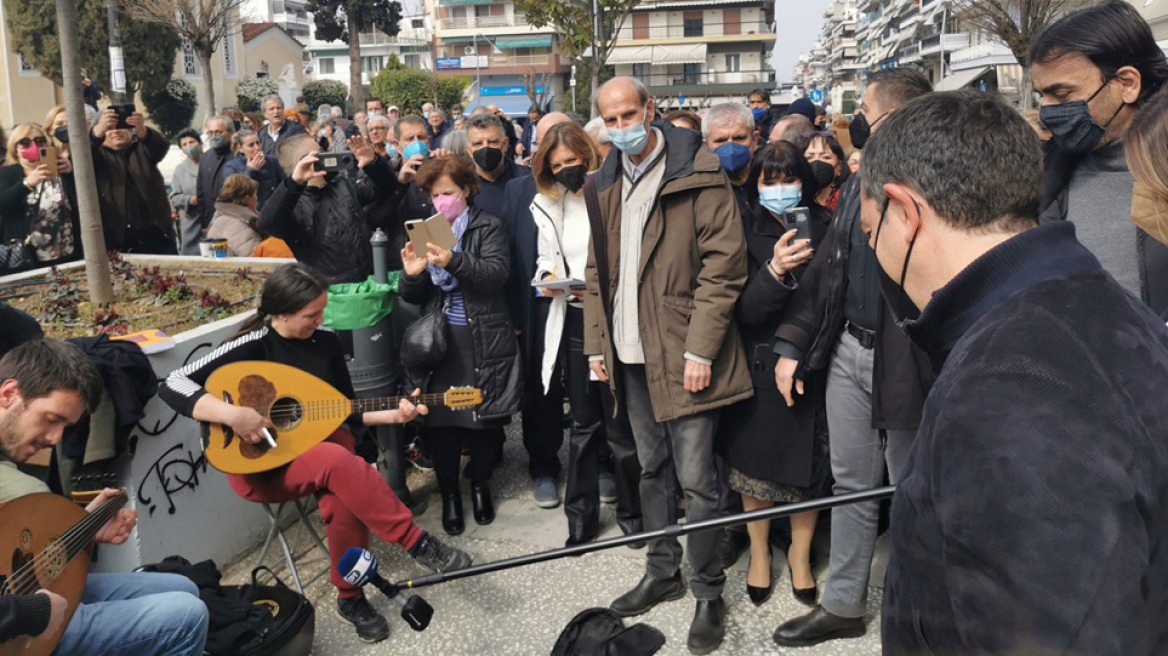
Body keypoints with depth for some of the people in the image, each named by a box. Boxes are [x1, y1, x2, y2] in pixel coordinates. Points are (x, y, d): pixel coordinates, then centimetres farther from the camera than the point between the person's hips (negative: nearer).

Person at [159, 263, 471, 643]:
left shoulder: (326, 342, 0)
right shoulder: (255, 345, -15)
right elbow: (173, 385, -21)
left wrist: (391, 414, -9)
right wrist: (232, 414, -34)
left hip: (319, 442, 4)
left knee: (345, 498, -31)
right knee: (340, 463, -36)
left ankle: (350, 598, -8)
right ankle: (418, 545, -24)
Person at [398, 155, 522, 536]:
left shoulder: (487, 228, 4)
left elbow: (498, 273, -14)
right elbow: (414, 298, 12)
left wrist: (453, 261, -28)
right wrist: (412, 275, -11)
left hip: (483, 341, -2)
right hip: (439, 341, 3)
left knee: (486, 416, 2)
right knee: (440, 419, -2)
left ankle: (480, 483, 27)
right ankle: (449, 493, 17)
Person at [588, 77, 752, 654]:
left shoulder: (698, 173, -8)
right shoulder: (604, 184, 12)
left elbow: (723, 265, -12)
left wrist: (699, 349, -16)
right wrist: (597, 344, 10)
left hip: (682, 355, -6)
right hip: (630, 354, 6)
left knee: (696, 480, -1)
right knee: (652, 470, 18)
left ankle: (708, 594, 17)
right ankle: (662, 573, 33)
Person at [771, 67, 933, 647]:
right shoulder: (860, 183, 11)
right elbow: (825, 266, 12)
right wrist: (791, 343, 10)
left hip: (905, 361, -7)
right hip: (848, 351, 7)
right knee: (851, 485, 16)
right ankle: (843, 605, 32)